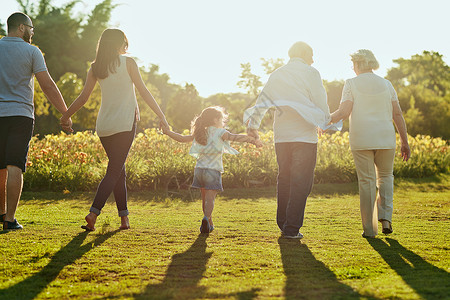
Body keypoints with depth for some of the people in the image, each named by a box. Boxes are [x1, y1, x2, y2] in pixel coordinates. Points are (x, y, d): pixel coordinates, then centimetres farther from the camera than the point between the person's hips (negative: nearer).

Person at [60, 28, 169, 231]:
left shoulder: (96, 67, 8)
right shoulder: (128, 62, -2)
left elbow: (83, 97, 7)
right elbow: (143, 92, -3)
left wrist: (66, 115, 20)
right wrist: (161, 115, 3)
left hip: (103, 127, 5)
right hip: (125, 124, -5)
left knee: (119, 170, 13)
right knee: (114, 172, -6)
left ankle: (124, 217, 12)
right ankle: (93, 213, -20)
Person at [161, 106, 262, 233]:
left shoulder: (200, 133, 13)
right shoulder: (220, 132, -4)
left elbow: (182, 138, 19)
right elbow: (234, 137, -20)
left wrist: (168, 132, 34)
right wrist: (252, 140, -26)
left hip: (199, 169, 6)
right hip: (213, 170, -6)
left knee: (205, 197, 16)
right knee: (210, 198, -10)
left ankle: (210, 223, 27)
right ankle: (206, 217, -33)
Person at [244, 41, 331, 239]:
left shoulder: (277, 75, 14)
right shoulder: (310, 73, -2)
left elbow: (263, 99, 13)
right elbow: (320, 103, -1)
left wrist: (253, 124, 18)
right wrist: (325, 122, 16)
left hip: (281, 136, 5)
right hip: (305, 134, -5)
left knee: (284, 179, 14)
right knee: (301, 183, -3)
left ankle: (283, 224, 17)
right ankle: (292, 229, -5)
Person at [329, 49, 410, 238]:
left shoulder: (351, 84, -2)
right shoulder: (386, 84, 7)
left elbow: (344, 112, -12)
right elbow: (397, 114, 4)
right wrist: (405, 142, 8)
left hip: (361, 140, -2)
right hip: (385, 139, 2)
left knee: (367, 181, 4)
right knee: (385, 176, 20)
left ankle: (370, 228, 5)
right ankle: (385, 217, 4)